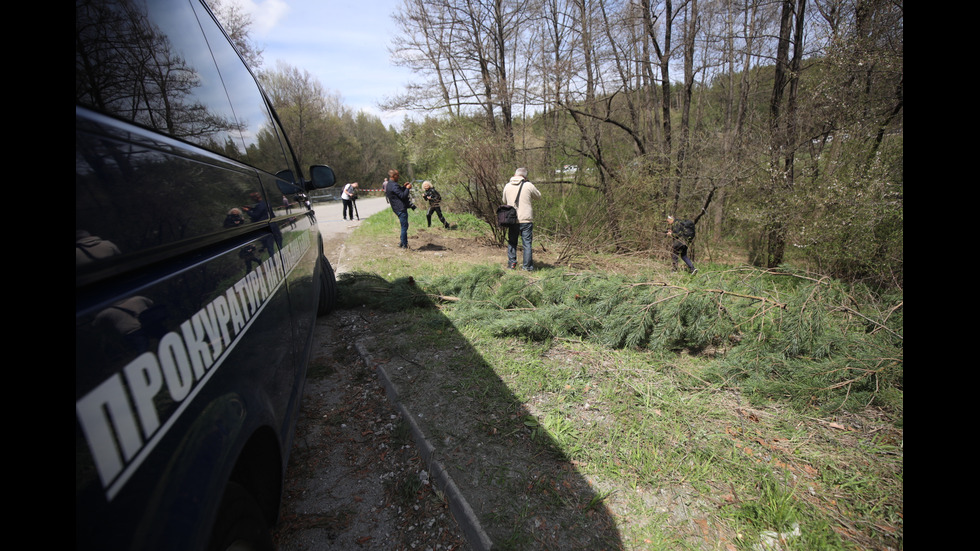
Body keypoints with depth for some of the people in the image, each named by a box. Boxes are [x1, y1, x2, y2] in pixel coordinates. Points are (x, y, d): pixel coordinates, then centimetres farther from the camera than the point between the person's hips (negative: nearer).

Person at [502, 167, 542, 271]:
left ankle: (511, 263, 15)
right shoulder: (528, 185, -5)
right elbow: (538, 195, 10)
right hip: (526, 219, -3)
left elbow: (504, 201, 17)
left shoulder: (507, 186, 5)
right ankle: (527, 265, 7)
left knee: (512, 242, 15)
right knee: (527, 243, 5)